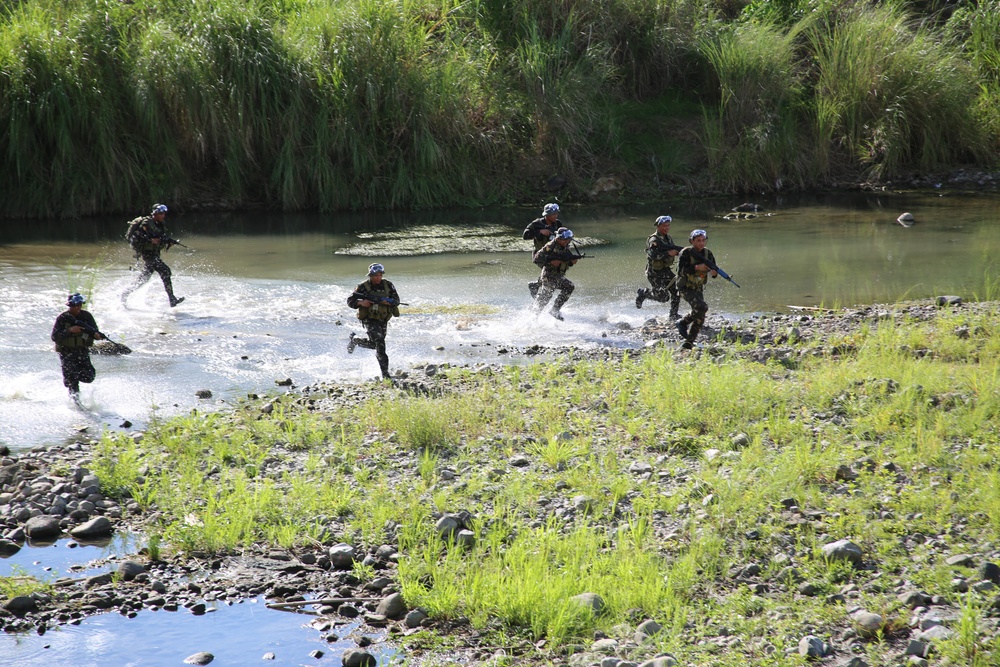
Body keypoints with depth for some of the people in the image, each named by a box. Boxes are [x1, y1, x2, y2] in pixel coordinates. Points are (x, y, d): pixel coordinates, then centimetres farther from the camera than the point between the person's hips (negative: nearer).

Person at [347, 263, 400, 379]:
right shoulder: (363, 287, -9)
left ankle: (354, 341, 45)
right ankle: (385, 372, -17)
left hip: (383, 320, 5)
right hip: (369, 320, -5)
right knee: (380, 344, -19)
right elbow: (350, 301, -4)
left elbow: (396, 300, -2)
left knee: (374, 345, 19)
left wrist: (388, 302, -23)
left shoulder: (388, 285, 0)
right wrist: (360, 303, -23)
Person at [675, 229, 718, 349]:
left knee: (700, 316, 1)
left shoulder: (708, 253, 3)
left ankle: (689, 342, 13)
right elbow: (680, 271, -24)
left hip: (698, 289, 6)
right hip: (686, 288, -6)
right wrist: (697, 267, -31)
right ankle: (683, 322, -6)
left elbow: (714, 271, 8)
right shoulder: (686, 253, -14)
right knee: (702, 307, -26)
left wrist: (714, 272, -17)